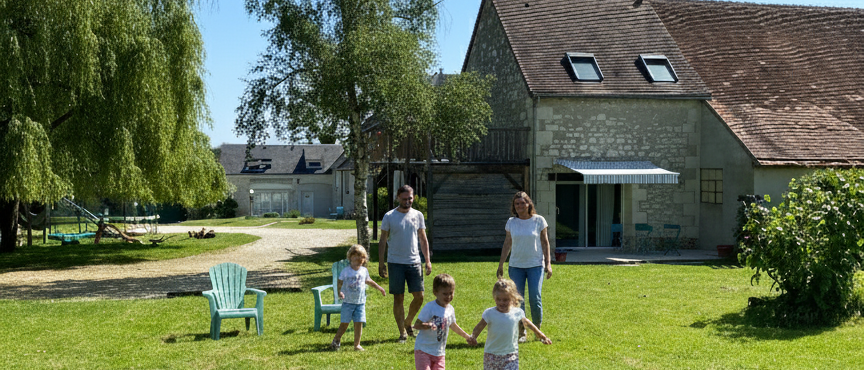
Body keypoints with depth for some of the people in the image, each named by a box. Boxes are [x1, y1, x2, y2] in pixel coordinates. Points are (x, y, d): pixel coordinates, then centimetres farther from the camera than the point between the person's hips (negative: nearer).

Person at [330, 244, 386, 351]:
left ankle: (357, 344, 8)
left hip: (360, 302, 3)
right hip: (348, 302, -3)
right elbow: (340, 283, -2)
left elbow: (368, 281, 24)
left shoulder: (364, 271, 6)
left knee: (359, 323, -1)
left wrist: (379, 288, 29)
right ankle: (336, 341, 19)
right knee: (344, 323, 1)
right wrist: (339, 292, -21)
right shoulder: (346, 271, -5)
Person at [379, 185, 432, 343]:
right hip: (395, 263, -3)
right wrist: (381, 263, -3)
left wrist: (428, 261, 4)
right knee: (398, 298, 1)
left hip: (414, 262, 3)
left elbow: (423, 239, 11)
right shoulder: (389, 216, -2)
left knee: (419, 296, 1)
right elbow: (383, 241, 1)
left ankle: (408, 323, 25)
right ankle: (402, 332, 12)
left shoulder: (418, 215, 6)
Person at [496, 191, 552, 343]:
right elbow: (507, 244, 11)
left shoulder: (539, 220, -2)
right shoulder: (511, 222, 4)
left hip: (535, 265, -2)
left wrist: (548, 263, -1)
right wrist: (501, 264, 11)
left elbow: (545, 242, 3)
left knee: (535, 298, -8)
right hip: (516, 266, 2)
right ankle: (521, 333, 12)